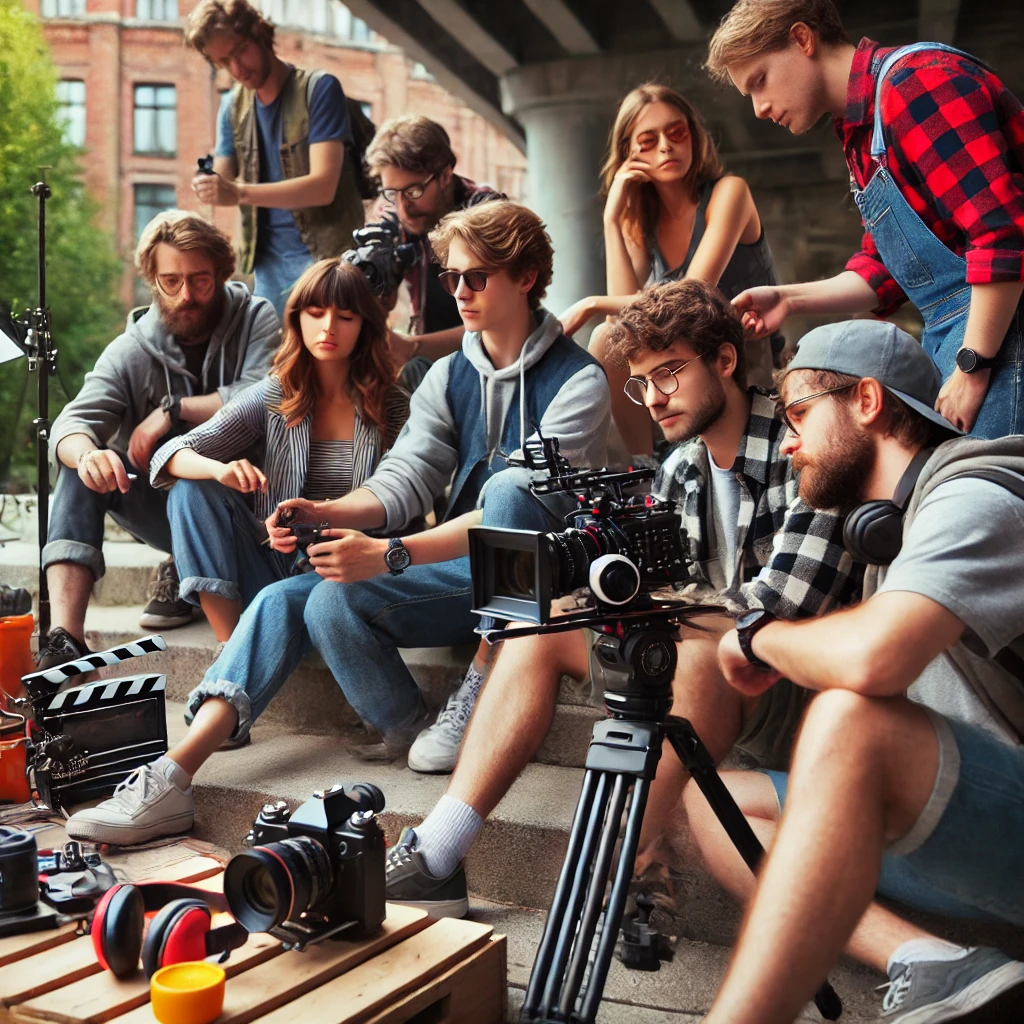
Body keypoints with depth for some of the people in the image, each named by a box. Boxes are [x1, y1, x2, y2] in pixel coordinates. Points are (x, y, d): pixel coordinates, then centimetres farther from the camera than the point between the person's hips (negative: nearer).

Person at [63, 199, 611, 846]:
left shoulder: (577, 380, -6)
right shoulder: (450, 376, 15)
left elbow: (528, 502, -19)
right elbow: (407, 480, 4)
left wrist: (389, 555, -29)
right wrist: (324, 514, -18)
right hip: (459, 574, 6)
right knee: (287, 598, -12)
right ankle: (171, 780, -18)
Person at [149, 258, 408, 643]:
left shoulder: (391, 405, 2)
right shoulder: (270, 398, 3)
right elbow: (173, 456, -5)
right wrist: (219, 469, -30)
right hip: (272, 564, 2)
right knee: (193, 489, -19)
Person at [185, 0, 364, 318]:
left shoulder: (319, 89, -10)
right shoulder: (232, 106, 8)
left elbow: (323, 186, -20)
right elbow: (224, 180, 5)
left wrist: (239, 193, -32)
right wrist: (207, 186, -21)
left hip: (324, 254, -5)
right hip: (267, 262, 5)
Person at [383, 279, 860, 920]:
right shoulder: (680, 470, 8)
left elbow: (787, 603, -25)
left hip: (792, 681, -8)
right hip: (703, 668, 8)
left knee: (699, 652, -38)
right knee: (546, 625, -4)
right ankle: (434, 860, -10)